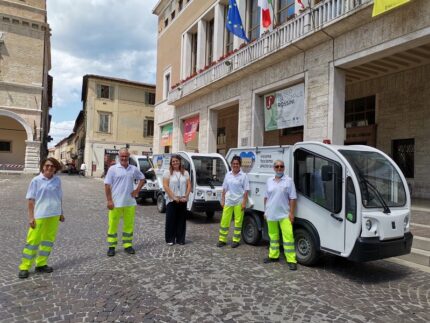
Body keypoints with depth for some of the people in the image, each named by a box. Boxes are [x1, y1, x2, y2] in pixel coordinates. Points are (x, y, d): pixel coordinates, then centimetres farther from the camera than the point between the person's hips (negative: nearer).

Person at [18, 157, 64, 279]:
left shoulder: (57, 180, 3)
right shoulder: (36, 180, -7)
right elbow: (31, 199, -6)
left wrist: (61, 213, 15)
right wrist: (31, 217, -8)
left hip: (54, 215, 4)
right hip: (39, 215, -4)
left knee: (49, 240, 12)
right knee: (33, 240, 1)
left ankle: (41, 264, 24)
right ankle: (24, 267, 13)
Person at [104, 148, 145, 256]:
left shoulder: (134, 169, 5)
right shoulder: (113, 169, -4)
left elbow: (142, 179, 18)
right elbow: (107, 185, -5)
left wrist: (137, 190, 5)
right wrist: (109, 200, -11)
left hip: (130, 202, 3)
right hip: (116, 203, -3)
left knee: (129, 225, 9)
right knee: (113, 225, 4)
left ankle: (128, 245, 21)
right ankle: (112, 247, 17)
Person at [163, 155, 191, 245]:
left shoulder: (185, 173, 10)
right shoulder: (168, 172, -1)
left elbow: (189, 185, 7)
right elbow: (165, 186, -9)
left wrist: (186, 196, -6)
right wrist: (173, 197, -15)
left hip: (183, 200, 3)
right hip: (171, 200, -3)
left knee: (181, 220, 6)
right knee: (171, 220, 0)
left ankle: (180, 239, 15)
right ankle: (170, 239, 10)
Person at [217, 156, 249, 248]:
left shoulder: (243, 176, -5)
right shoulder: (228, 175, 6)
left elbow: (246, 190, -6)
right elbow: (224, 189, 10)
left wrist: (244, 202, -11)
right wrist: (222, 200, 7)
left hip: (239, 202, -3)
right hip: (228, 201, 3)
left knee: (238, 222, 4)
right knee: (224, 221, 5)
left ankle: (236, 240, 15)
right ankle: (222, 239, 15)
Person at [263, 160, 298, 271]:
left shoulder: (289, 180, -3)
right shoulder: (269, 181, 9)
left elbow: (292, 198, -5)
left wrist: (291, 213, -10)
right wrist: (265, 211, 10)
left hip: (284, 214, -4)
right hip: (271, 214, 4)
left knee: (288, 236, -7)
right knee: (273, 236, 14)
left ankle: (291, 260, -1)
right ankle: (273, 256, 26)